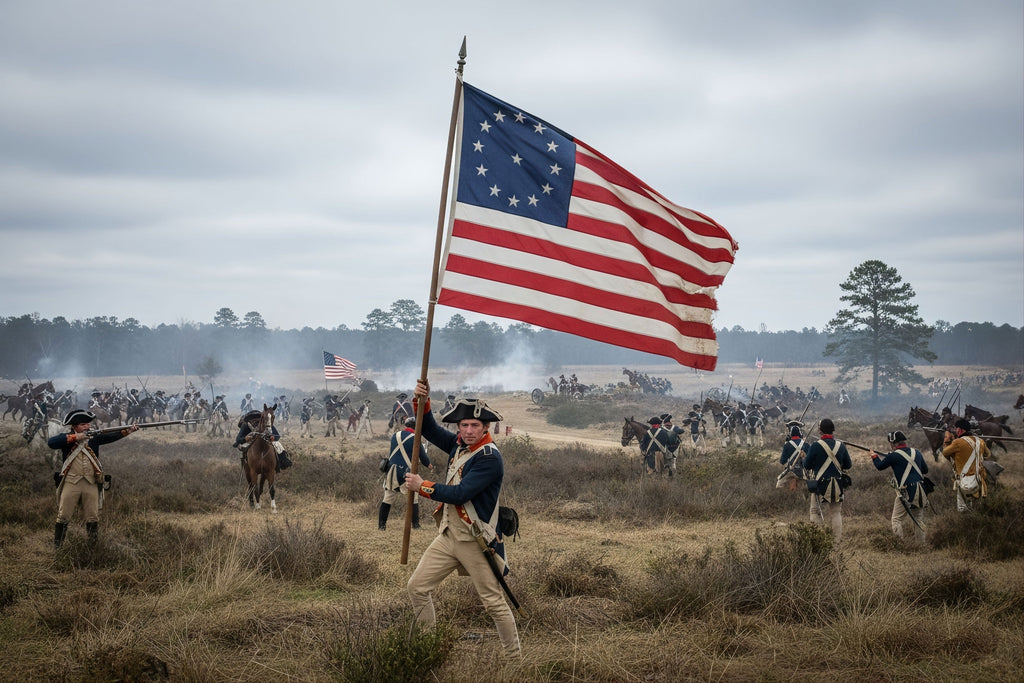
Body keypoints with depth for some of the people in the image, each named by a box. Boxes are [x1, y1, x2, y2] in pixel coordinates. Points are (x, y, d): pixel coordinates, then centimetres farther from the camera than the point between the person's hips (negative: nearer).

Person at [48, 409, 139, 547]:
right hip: (71, 483, -2)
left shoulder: (94, 437, 6)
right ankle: (56, 547, 11)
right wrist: (74, 437, -20)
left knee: (93, 518, 6)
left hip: (91, 484, 2)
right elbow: (51, 443, -18)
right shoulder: (67, 438, 0)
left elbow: (111, 437, -7)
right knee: (63, 516, 2)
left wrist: (127, 431, -25)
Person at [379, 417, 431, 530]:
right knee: (414, 499, 8)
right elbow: (423, 458, -2)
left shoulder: (395, 436, 8)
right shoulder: (415, 439, -6)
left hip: (391, 473, 4)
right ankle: (415, 524, 7)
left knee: (388, 499, 11)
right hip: (406, 473, -4)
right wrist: (428, 464, 20)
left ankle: (381, 524, 10)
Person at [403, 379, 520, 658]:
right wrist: (423, 401, 0)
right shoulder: (459, 444, 7)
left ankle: (515, 659, 9)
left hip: (476, 541, -8)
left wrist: (422, 486, -13)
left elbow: (460, 494, -23)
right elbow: (430, 430, 18)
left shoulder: (490, 458, -18)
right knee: (417, 586, 6)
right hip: (448, 535, 8)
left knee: (494, 601, -1)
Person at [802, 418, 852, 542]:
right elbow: (848, 465, 10)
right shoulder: (841, 445, 1)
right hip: (837, 485, 4)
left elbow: (807, 465, -6)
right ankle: (837, 540, 9)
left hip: (820, 484, -4)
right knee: (836, 513, 10)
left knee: (815, 511, 7)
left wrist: (804, 458, 15)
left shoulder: (816, 445, -13)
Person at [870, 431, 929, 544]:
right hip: (920, 491, 6)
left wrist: (874, 456, 25)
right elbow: (925, 470, 18)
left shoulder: (894, 456, -9)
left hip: (906, 492, -6)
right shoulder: (916, 452, 8)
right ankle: (921, 545, 19)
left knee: (897, 519, 3)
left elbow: (880, 466, 6)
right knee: (918, 519, 16)